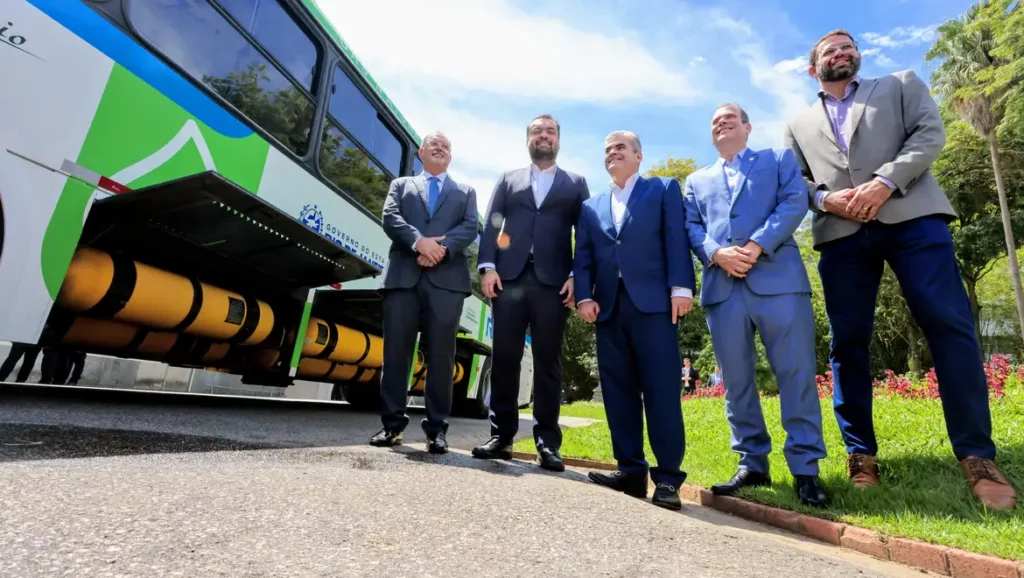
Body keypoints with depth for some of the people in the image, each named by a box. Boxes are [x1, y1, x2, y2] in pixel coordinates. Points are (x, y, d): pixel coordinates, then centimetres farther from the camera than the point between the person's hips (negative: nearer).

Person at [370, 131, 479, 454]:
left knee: (441, 354, -3)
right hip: (403, 275, 1)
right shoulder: (401, 185, 23)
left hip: (447, 278, 0)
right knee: (396, 350, 0)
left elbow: (470, 228, 5)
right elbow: (390, 218, 4)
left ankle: (437, 427, 5)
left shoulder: (465, 192, 23)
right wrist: (419, 241, -15)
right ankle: (393, 422, 10)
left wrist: (442, 248, -13)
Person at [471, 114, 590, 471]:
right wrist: (488, 266, -5)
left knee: (548, 362, -1)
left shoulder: (575, 184, 19)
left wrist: (576, 276, -6)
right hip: (510, 277, 1)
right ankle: (501, 436, 11)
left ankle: (547, 442, 6)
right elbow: (491, 226, 11)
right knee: (504, 358, 0)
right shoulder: (508, 180, 22)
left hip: (553, 281, -1)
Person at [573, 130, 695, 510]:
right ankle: (631, 470, 12)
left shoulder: (664, 189, 14)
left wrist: (681, 287, -11)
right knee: (618, 392, 4)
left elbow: (676, 240, 2)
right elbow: (583, 258, 14)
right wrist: (584, 297, -2)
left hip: (653, 302, -4)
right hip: (608, 307, 4)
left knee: (661, 390, -6)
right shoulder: (591, 206, 23)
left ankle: (668, 476, 3)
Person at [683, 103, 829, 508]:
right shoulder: (697, 181, 25)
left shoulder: (779, 159, 20)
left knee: (796, 374, -4)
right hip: (721, 288, 3)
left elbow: (794, 202, 2)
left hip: (778, 279, -2)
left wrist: (757, 245, -12)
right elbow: (691, 226, 10)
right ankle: (752, 464, 15)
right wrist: (717, 253, -10)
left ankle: (805, 469, 6)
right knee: (737, 381, 4)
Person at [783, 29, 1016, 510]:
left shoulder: (901, 85, 23)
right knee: (847, 343, -3)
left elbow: (930, 133, 6)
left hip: (911, 216, 0)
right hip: (840, 233, 1)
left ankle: (977, 457, 0)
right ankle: (861, 456, 6)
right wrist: (824, 198, -8)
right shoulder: (799, 125, 24)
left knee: (950, 325, -10)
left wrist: (886, 181, -11)